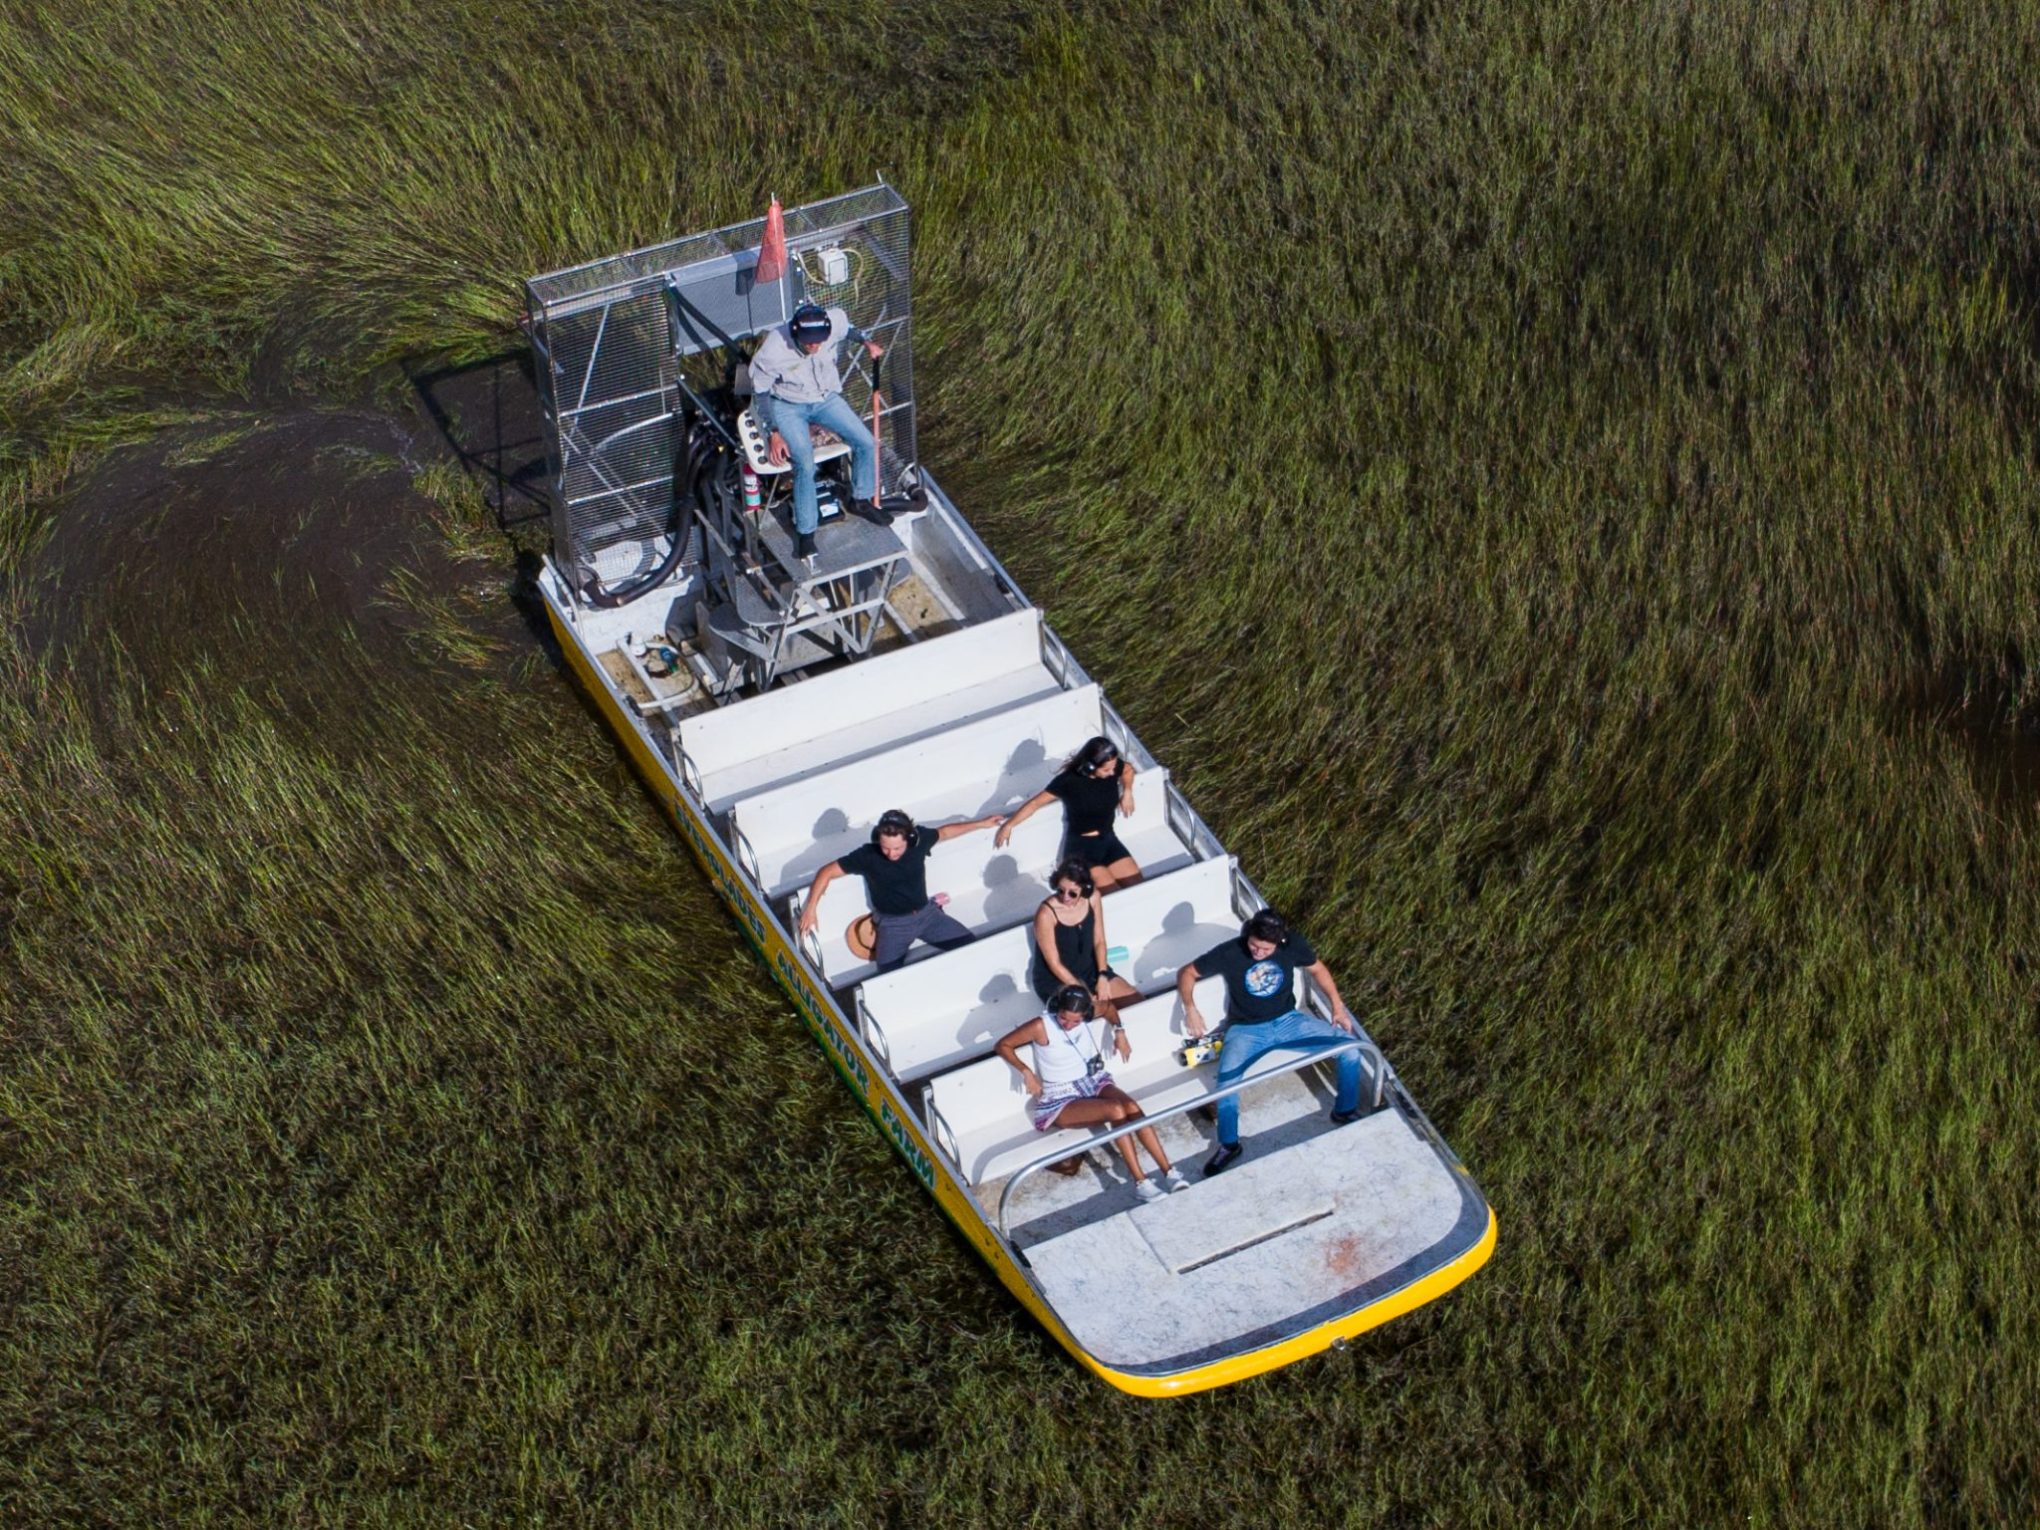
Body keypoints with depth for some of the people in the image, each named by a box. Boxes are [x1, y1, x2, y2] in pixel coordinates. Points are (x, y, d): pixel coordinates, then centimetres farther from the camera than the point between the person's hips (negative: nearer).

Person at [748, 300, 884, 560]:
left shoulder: (835, 321, -24)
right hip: (787, 406, -4)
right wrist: (773, 433, -18)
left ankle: (863, 499, 21)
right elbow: (760, 392, -15)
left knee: (866, 443, -7)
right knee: (805, 464, -24)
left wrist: (866, 342, -2)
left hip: (825, 398, 4)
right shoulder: (772, 351, -32)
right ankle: (805, 532, -8)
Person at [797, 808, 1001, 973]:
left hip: (926, 913, 3)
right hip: (892, 924, -3)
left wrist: (981, 823, 19)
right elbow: (827, 872, -14)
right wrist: (811, 908, -20)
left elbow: (944, 832, 10)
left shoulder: (920, 839, -13)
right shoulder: (868, 855, -21)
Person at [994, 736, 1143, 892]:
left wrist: (1127, 792, 5)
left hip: (1108, 840, 6)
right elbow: (1035, 803, -9)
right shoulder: (1069, 780, -20)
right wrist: (1008, 825, -5)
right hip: (1081, 847, -6)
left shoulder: (1112, 767, -6)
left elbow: (1128, 769, 20)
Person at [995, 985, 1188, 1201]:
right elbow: (1003, 1045, -10)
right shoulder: (1041, 1026, -18)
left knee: (1131, 1106, -28)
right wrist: (1026, 1072, -18)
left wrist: (1119, 1032, 4)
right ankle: (1139, 1181, -29)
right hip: (1062, 1100, -5)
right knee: (1116, 1110, -32)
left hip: (1095, 1082, 5)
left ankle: (1168, 1171, -28)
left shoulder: (1084, 1016, -3)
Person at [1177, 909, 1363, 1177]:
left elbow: (1317, 968, 7)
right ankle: (1228, 1145, -11)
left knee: (1350, 1047, -12)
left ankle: (1345, 1112, 11)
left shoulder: (1293, 944, -13)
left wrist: (1337, 1006, 0)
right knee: (1227, 1078, -32)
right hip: (1246, 1029, -3)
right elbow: (1187, 973, -8)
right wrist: (1190, 1010, -20)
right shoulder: (1229, 953, -19)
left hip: (1288, 1020, 3)